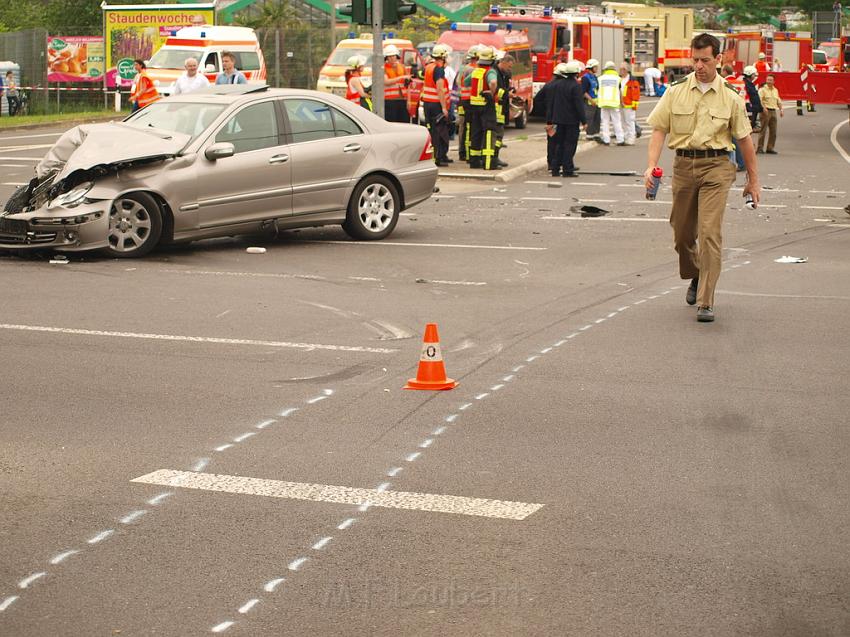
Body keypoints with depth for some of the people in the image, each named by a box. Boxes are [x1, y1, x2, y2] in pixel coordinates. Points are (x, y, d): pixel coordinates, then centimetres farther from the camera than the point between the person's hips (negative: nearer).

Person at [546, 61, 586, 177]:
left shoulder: (557, 85, 7)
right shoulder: (576, 86, -13)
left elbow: (550, 103, 10)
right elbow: (579, 105, -16)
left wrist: (549, 121, 15)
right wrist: (583, 120, -9)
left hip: (559, 119, 6)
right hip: (572, 120, -6)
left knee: (559, 144, 13)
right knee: (570, 145, -1)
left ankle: (555, 169, 12)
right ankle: (567, 170, -2)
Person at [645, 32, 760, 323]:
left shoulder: (730, 96, 2)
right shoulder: (676, 91, 4)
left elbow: (744, 138, 8)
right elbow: (659, 130, 4)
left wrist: (753, 179, 11)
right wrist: (651, 165, -11)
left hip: (716, 167, -2)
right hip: (683, 165, 2)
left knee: (710, 233, -12)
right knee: (682, 233, 12)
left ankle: (705, 302, -11)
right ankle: (694, 277, 42)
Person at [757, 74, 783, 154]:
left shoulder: (775, 90, 18)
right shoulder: (762, 89, -3)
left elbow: (778, 101, 25)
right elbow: (759, 100, -15)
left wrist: (781, 109, 13)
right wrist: (763, 108, -27)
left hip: (773, 111, 7)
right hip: (765, 111, -7)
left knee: (773, 131, 5)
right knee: (763, 130, -8)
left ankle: (770, 148, 11)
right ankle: (760, 148, -5)